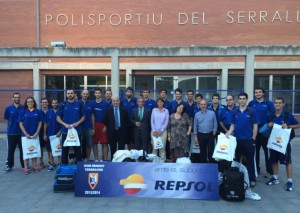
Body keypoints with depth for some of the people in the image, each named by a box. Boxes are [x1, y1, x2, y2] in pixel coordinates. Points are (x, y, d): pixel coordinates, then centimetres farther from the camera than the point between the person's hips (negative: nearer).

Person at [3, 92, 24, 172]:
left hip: (22, 132, -1)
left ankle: (24, 165, 18)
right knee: (11, 150, 9)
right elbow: (7, 120, 9)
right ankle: (9, 165, 20)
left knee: (23, 149, 7)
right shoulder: (8, 108, 0)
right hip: (11, 133, 1)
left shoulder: (23, 108, -3)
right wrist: (11, 127, 6)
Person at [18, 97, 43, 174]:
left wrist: (37, 133, -8)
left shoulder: (38, 112, 2)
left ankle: (34, 165, 20)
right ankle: (26, 167, 10)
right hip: (26, 134, -1)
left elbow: (40, 123, 2)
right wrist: (26, 134, -10)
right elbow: (20, 123, -1)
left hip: (35, 134, 1)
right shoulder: (23, 112, 1)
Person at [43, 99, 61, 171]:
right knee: (50, 150, 7)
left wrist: (60, 131, -12)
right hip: (50, 134, 2)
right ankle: (52, 163, 17)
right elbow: (45, 124, 5)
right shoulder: (48, 112, 3)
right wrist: (44, 134, 1)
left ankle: (59, 163, 15)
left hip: (58, 134, -2)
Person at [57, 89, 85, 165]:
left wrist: (78, 123, -11)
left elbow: (83, 116, 7)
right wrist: (65, 124, -12)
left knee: (78, 149, 5)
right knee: (65, 150, 7)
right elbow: (58, 118, 4)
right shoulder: (63, 104, 3)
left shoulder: (79, 104, 3)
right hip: (65, 131, 1)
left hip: (77, 131, 0)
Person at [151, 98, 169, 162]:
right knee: (154, 147, 0)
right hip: (154, 131, 1)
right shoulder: (154, 110, 7)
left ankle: (162, 161, 3)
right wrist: (154, 131, -5)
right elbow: (152, 121, 3)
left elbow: (166, 122, 0)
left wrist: (161, 131, -7)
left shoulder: (166, 111, 4)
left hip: (163, 131, -1)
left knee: (162, 147, -3)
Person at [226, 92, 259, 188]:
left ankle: (252, 179, 16)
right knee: (236, 159, 12)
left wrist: (253, 139, -5)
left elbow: (255, 126, -2)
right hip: (237, 140, 3)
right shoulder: (234, 112, 4)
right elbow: (232, 125, 8)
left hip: (248, 140, -3)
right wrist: (229, 133, -9)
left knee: (250, 160, 5)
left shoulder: (252, 111, -4)